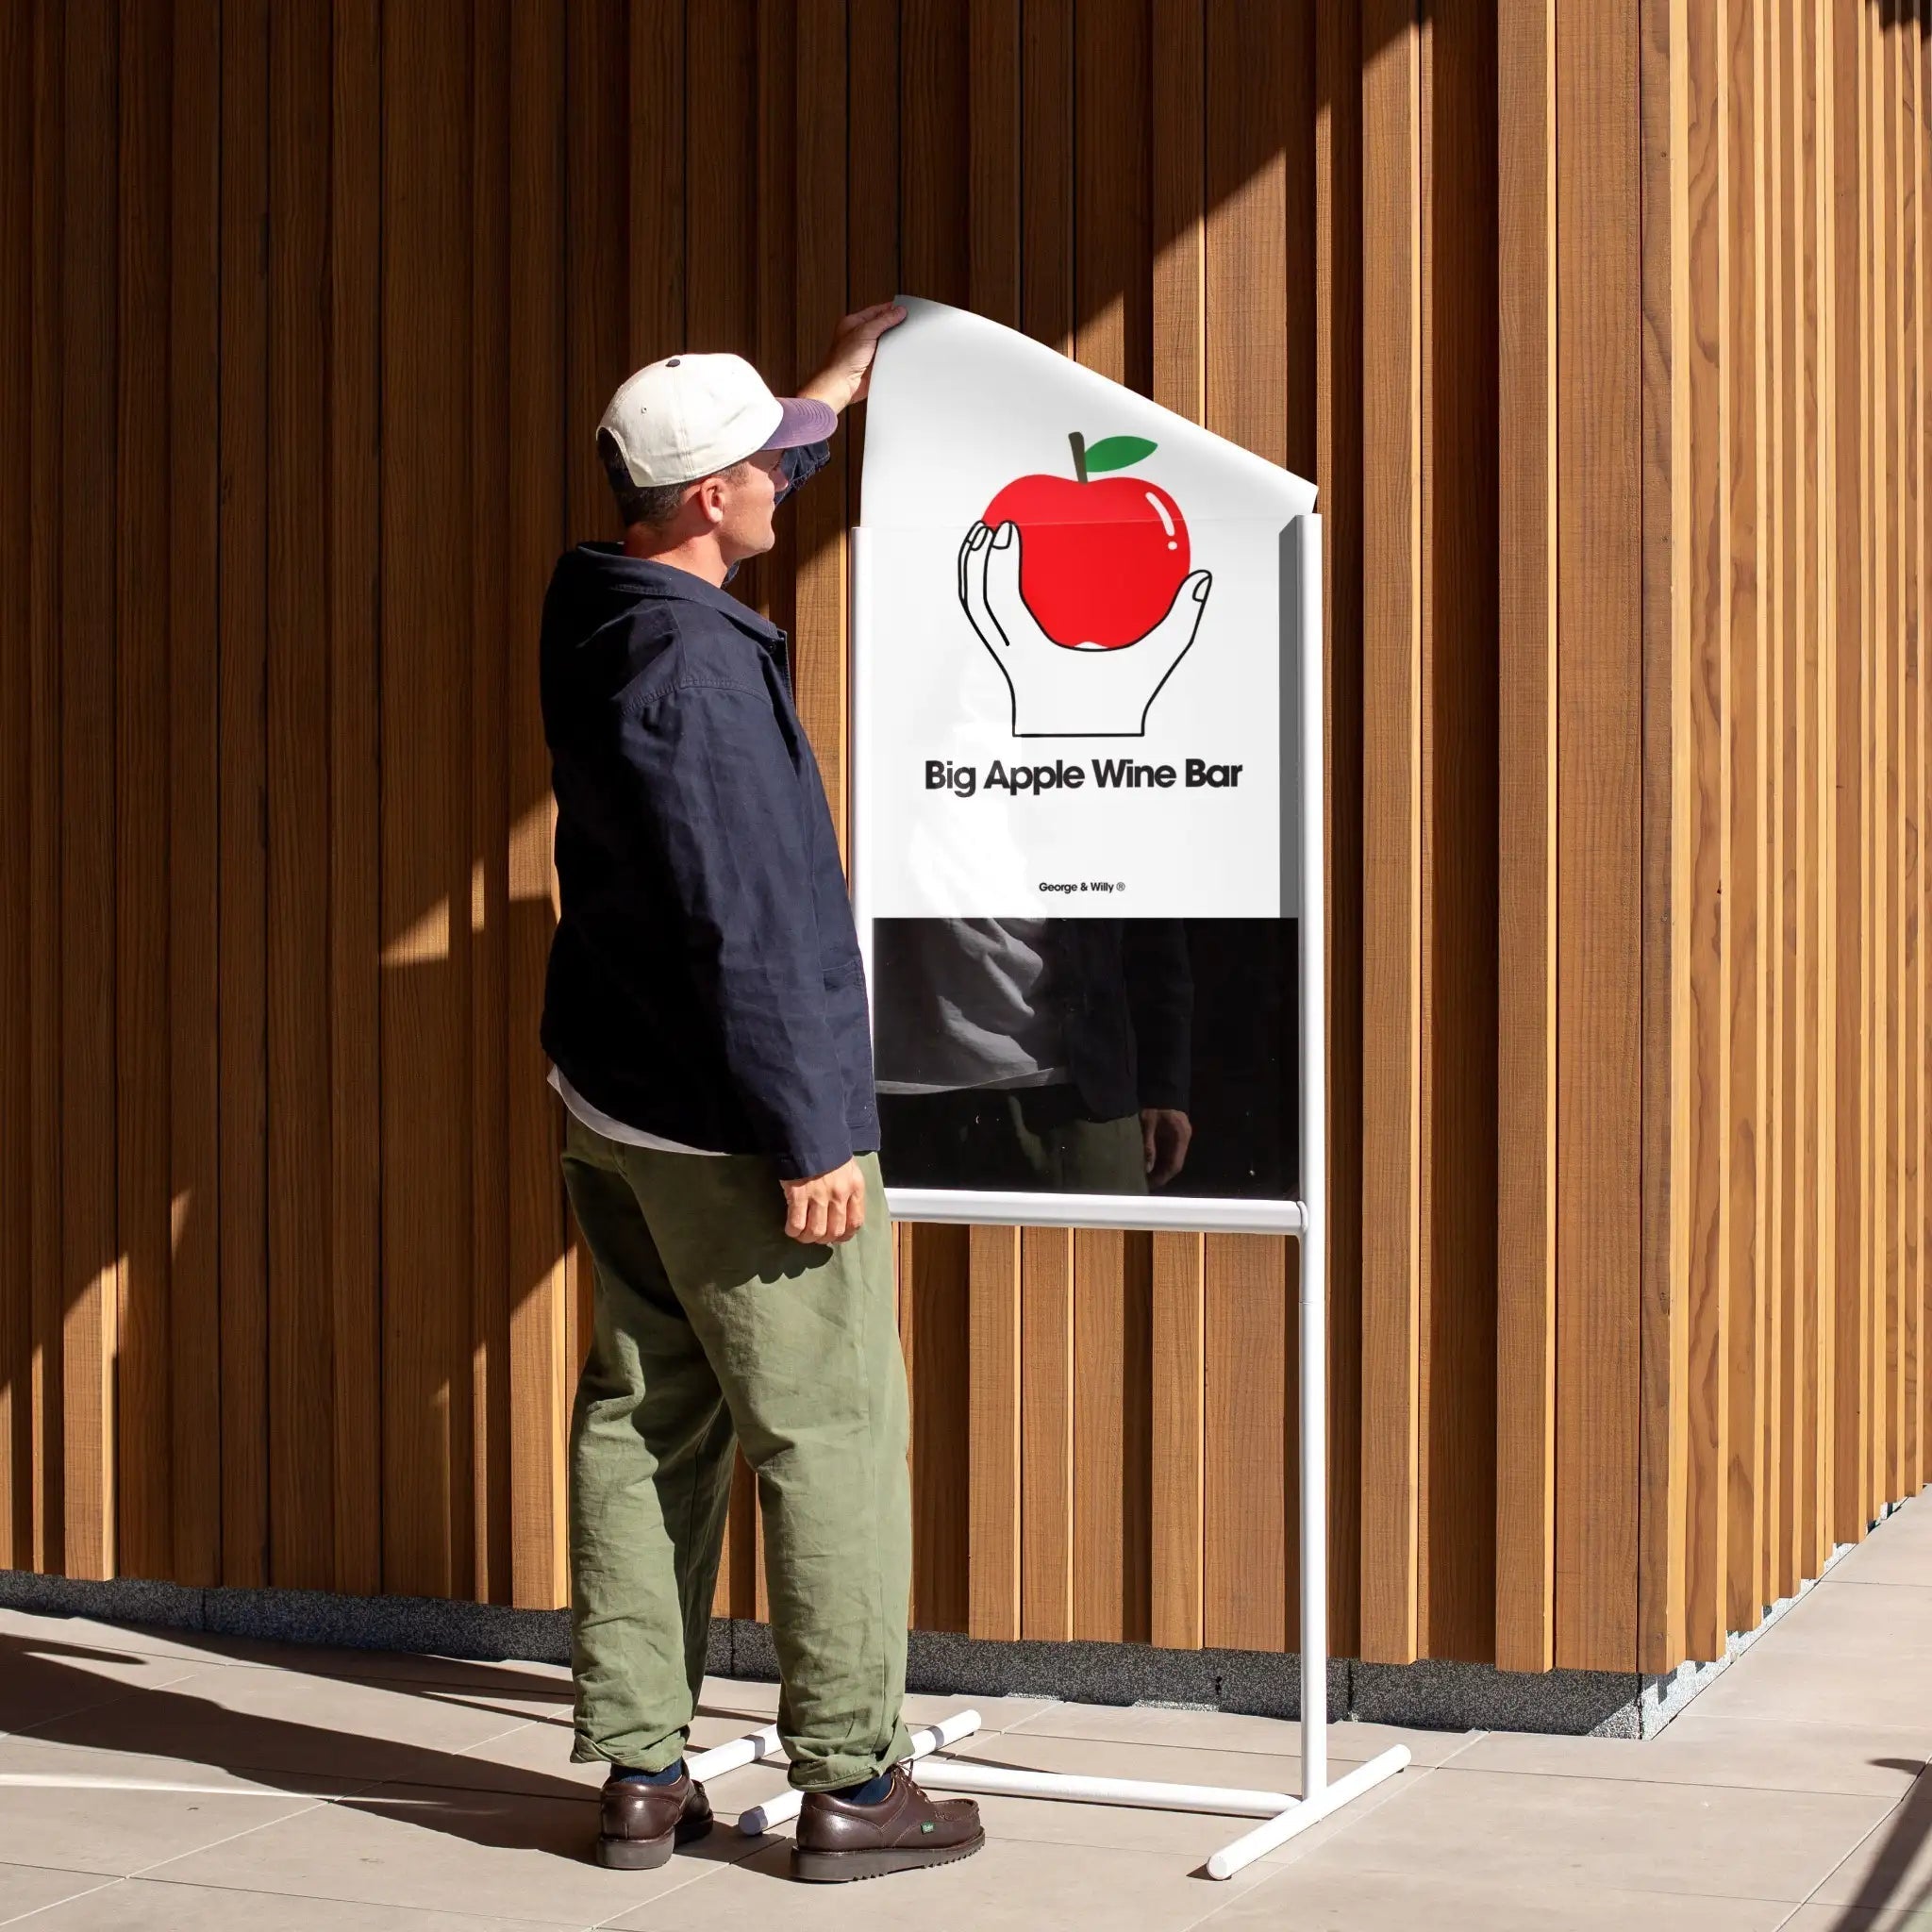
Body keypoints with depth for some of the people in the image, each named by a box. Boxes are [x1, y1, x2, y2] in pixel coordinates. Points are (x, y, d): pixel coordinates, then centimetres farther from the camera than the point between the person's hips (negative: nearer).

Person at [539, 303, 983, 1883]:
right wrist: (809, 1136, -19)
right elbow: (745, 926, -24)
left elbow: (729, 477, 29)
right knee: (831, 1430, 0)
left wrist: (833, 389, 42)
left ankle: (640, 1775, 17)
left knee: (644, 1424, 12)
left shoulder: (602, 610, 5)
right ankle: (851, 1782, 6)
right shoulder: (693, 666, -23)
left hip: (612, 1101, 10)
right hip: (726, 1126, -10)